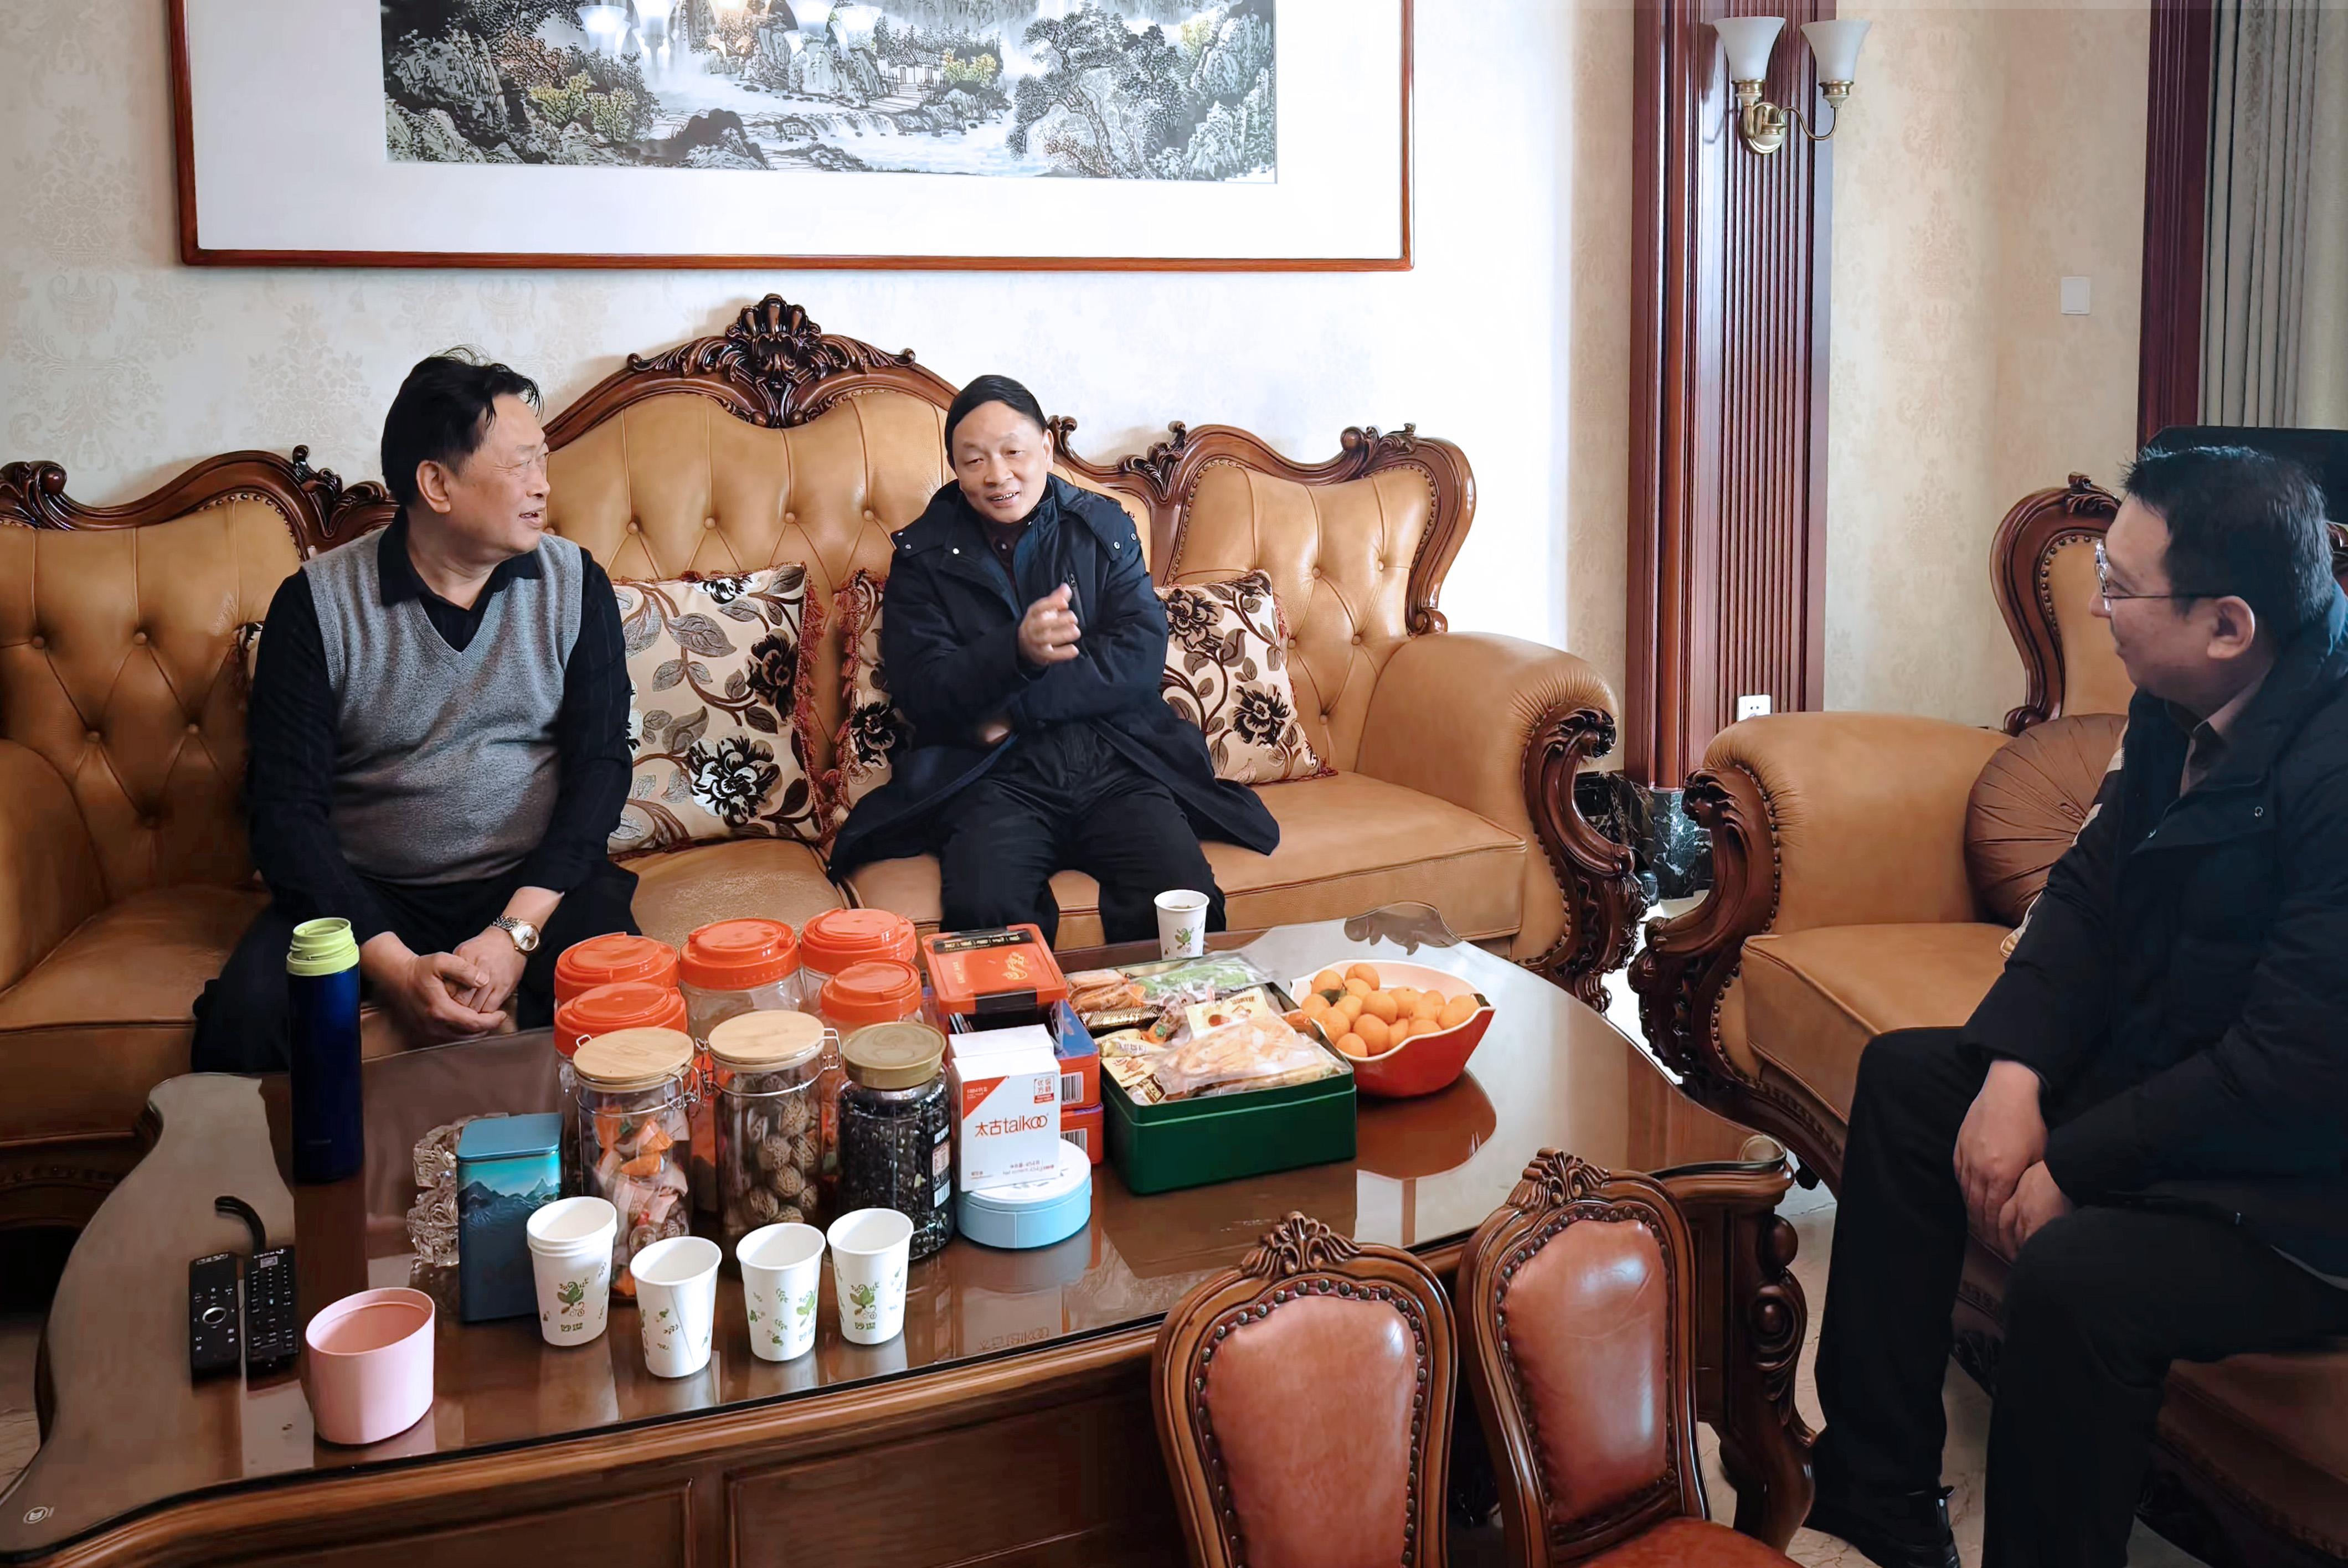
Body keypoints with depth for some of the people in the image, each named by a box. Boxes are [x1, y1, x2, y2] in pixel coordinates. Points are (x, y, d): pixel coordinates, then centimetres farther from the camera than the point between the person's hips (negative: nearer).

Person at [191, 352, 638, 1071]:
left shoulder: (574, 582, 2)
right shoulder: (317, 601, -3)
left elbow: (600, 764, -3)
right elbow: (285, 805, -7)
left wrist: (516, 931, -18)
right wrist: (392, 965, -21)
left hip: (535, 880, 0)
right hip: (363, 891, 0)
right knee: (243, 1016, -28)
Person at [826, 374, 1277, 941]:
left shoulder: (1104, 527, 13)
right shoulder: (923, 555, 10)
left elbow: (1140, 658, 0)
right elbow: (921, 693, -3)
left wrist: (1014, 712, -9)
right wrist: (1017, 651, -22)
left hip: (1117, 765, 1)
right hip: (995, 777, -1)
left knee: (1185, 901, -26)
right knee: (985, 908, -33)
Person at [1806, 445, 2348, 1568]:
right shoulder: (2179, 712, -2)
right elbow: (2087, 896, 4)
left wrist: (2073, 1165, -21)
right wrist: (2014, 1073, -11)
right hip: (2158, 1065, 10)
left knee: (2075, 1270, -32)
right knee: (1906, 1075, 8)